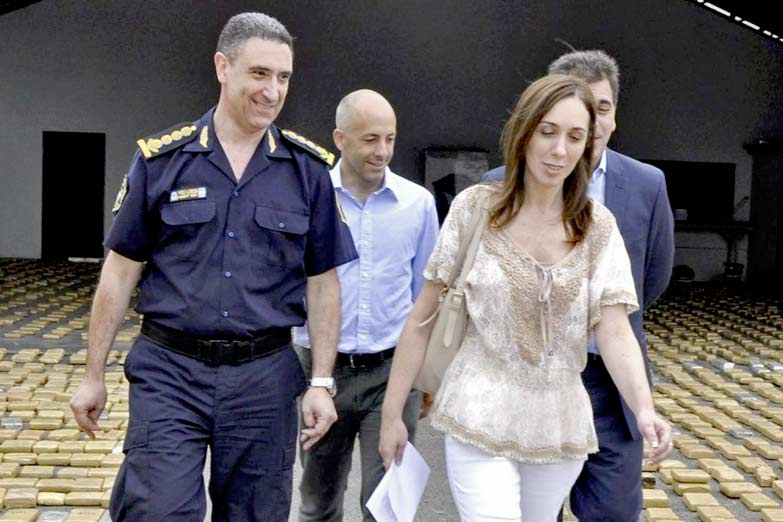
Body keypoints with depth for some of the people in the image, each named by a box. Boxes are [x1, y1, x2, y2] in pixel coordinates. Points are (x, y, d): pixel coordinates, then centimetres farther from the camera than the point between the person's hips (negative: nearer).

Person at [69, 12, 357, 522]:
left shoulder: (310, 169, 1)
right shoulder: (161, 158, -1)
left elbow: (323, 283, 4)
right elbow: (121, 270, 4)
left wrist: (321, 382, -1)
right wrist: (94, 375, 5)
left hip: (265, 376, 1)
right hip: (169, 370, -1)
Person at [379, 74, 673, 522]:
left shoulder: (599, 228, -1)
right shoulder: (475, 208, -7)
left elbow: (615, 331, -9)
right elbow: (423, 318, -3)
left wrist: (644, 409, -26)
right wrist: (392, 412, -2)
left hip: (561, 424, 3)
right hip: (481, 419, -3)